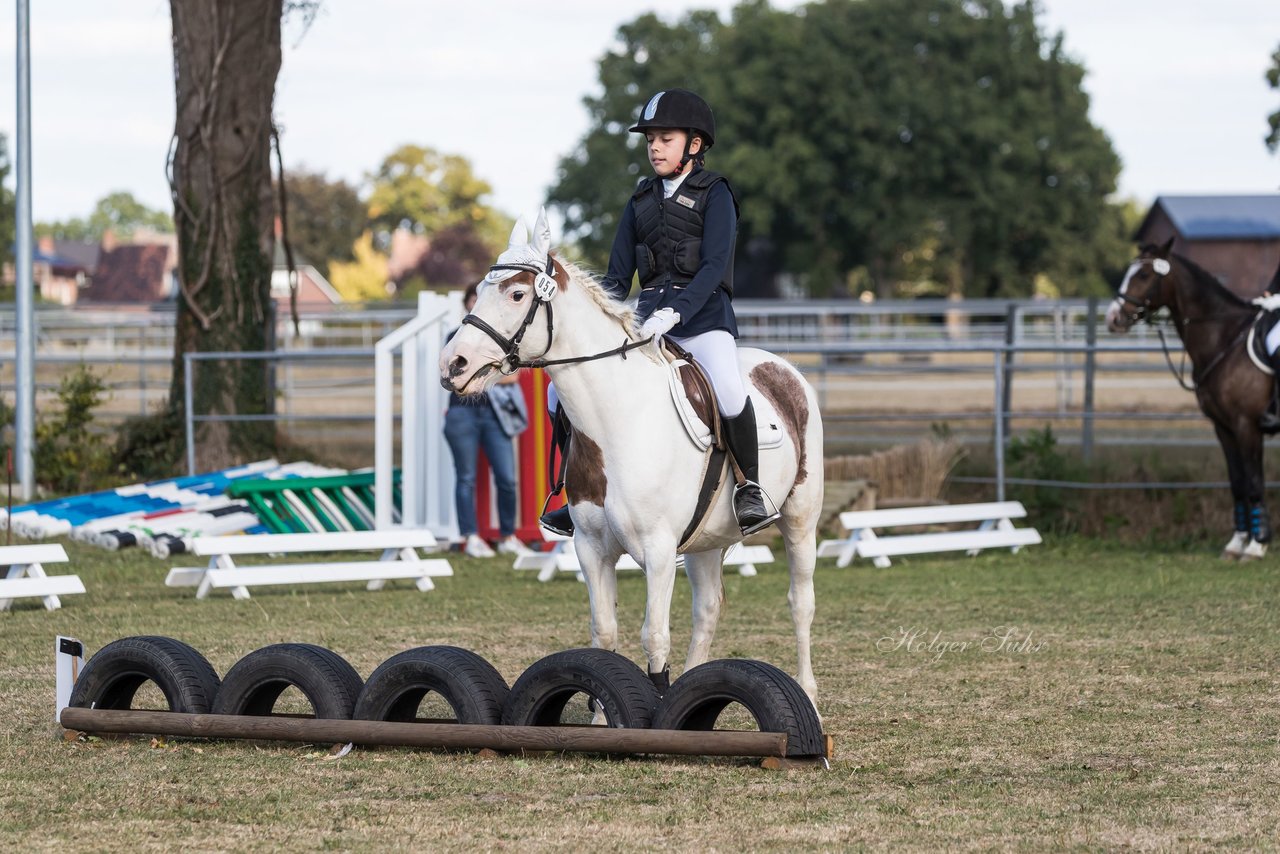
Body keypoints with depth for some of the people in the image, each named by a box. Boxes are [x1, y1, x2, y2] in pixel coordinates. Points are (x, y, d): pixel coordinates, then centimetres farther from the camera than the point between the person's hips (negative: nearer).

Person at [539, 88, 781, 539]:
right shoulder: (641, 201, 16)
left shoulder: (714, 193, -1)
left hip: (703, 318, -6)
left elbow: (714, 266, -14)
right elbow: (617, 276, 15)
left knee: (728, 390, -37)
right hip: (647, 320, 6)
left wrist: (673, 314, -28)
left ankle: (751, 488, -17)